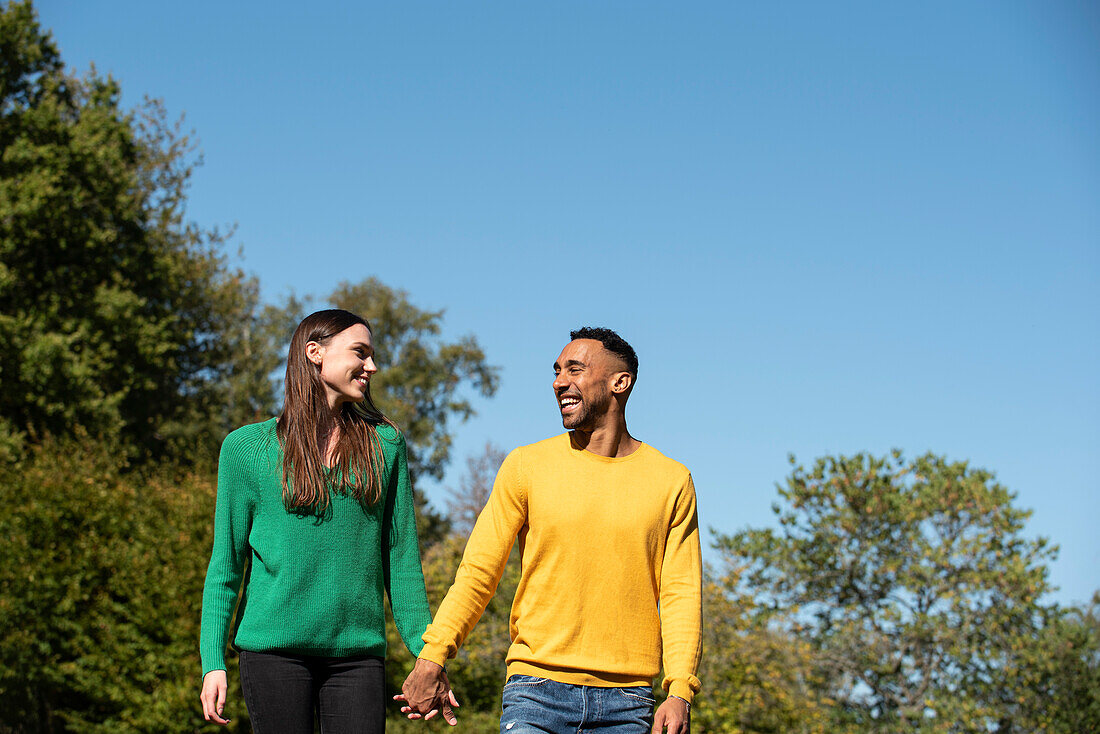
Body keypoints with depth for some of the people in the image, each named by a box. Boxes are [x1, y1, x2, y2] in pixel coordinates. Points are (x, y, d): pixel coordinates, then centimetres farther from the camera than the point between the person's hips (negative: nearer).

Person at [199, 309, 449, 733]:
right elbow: (226, 565, 6)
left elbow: (401, 559, 11)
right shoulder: (247, 447, 5)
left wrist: (425, 655, 6)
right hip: (274, 647, -2)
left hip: (358, 650, 2)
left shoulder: (385, 443, 11)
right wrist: (213, 662, -2)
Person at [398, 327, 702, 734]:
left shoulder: (672, 481, 7)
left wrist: (680, 692, -7)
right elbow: (478, 571, 4)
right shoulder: (526, 466, 5)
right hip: (537, 691, -1)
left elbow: (681, 593, 4)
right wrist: (433, 655, -8)